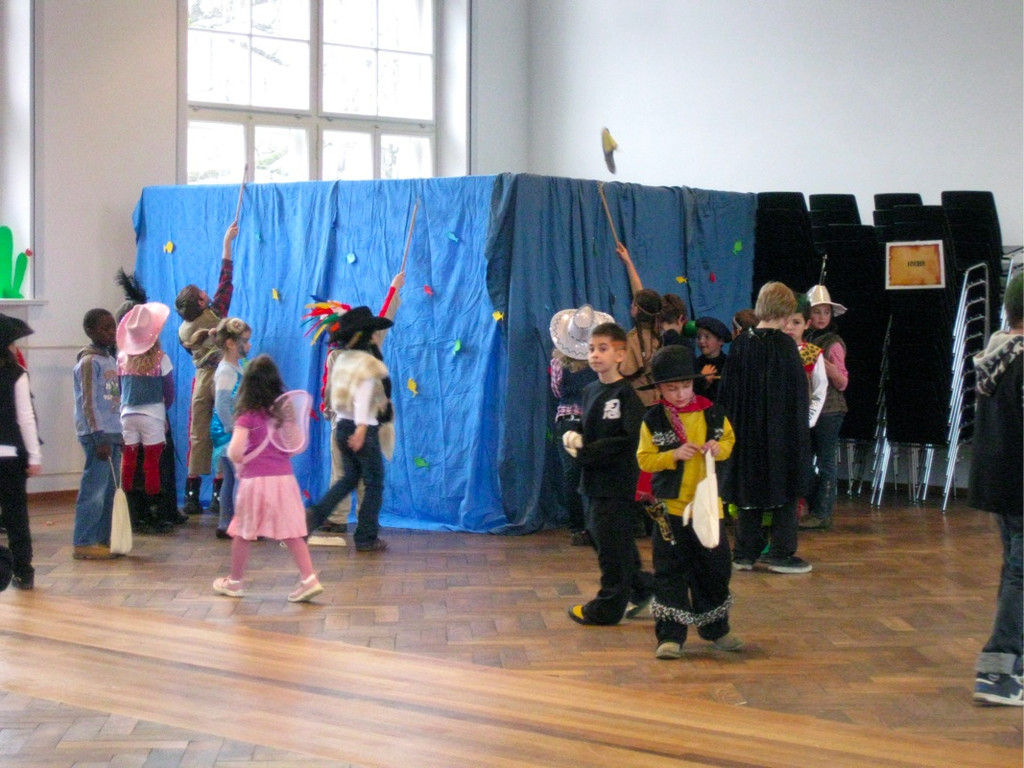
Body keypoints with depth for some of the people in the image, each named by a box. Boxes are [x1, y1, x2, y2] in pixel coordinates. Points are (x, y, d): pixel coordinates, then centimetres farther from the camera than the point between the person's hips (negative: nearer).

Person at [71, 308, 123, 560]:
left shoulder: (110, 359, 15)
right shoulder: (89, 362, -10)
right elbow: (89, 402, -14)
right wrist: (99, 437, -17)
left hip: (112, 433, 8)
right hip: (97, 434, -8)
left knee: (109, 490, 10)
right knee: (94, 489, -7)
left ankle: (102, 541, 16)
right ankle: (83, 544, -3)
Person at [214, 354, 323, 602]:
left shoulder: (248, 416, -8)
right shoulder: (286, 411, 6)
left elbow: (235, 451, -17)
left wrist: (239, 464, 2)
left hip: (254, 480, -4)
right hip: (284, 477, 4)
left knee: (242, 533, 11)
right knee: (291, 533, 5)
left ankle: (235, 582, 22)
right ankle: (309, 579, -4)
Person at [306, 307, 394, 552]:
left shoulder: (342, 360, 8)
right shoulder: (367, 363, -15)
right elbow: (363, 397, -23)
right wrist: (361, 429, -28)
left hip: (342, 427, 8)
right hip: (363, 430, -8)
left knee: (350, 477, 23)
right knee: (374, 483, 5)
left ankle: (316, 514, 8)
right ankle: (367, 538, 7)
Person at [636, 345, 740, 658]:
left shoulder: (712, 413, 3)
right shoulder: (654, 420, -4)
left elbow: (729, 439, 15)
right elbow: (644, 459, -5)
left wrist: (719, 448, -7)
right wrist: (673, 456, -19)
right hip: (670, 506, -3)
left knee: (715, 567, 12)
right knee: (670, 572, -2)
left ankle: (716, 630, 29)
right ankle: (670, 636, 3)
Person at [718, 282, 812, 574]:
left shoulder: (740, 344, 1)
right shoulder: (784, 344, -12)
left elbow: (727, 392, 5)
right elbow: (798, 391, -10)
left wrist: (731, 427, 13)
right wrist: (800, 433, -3)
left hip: (746, 430, 5)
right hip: (781, 433, -5)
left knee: (749, 489, 12)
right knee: (785, 493, 5)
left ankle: (745, 553, 13)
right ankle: (781, 553, 5)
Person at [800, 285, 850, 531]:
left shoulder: (833, 344, -7)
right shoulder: (804, 341, 9)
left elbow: (842, 383, -9)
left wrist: (826, 365, -24)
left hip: (829, 410, -6)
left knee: (825, 462, -2)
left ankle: (823, 514, 3)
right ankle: (813, 509, 18)